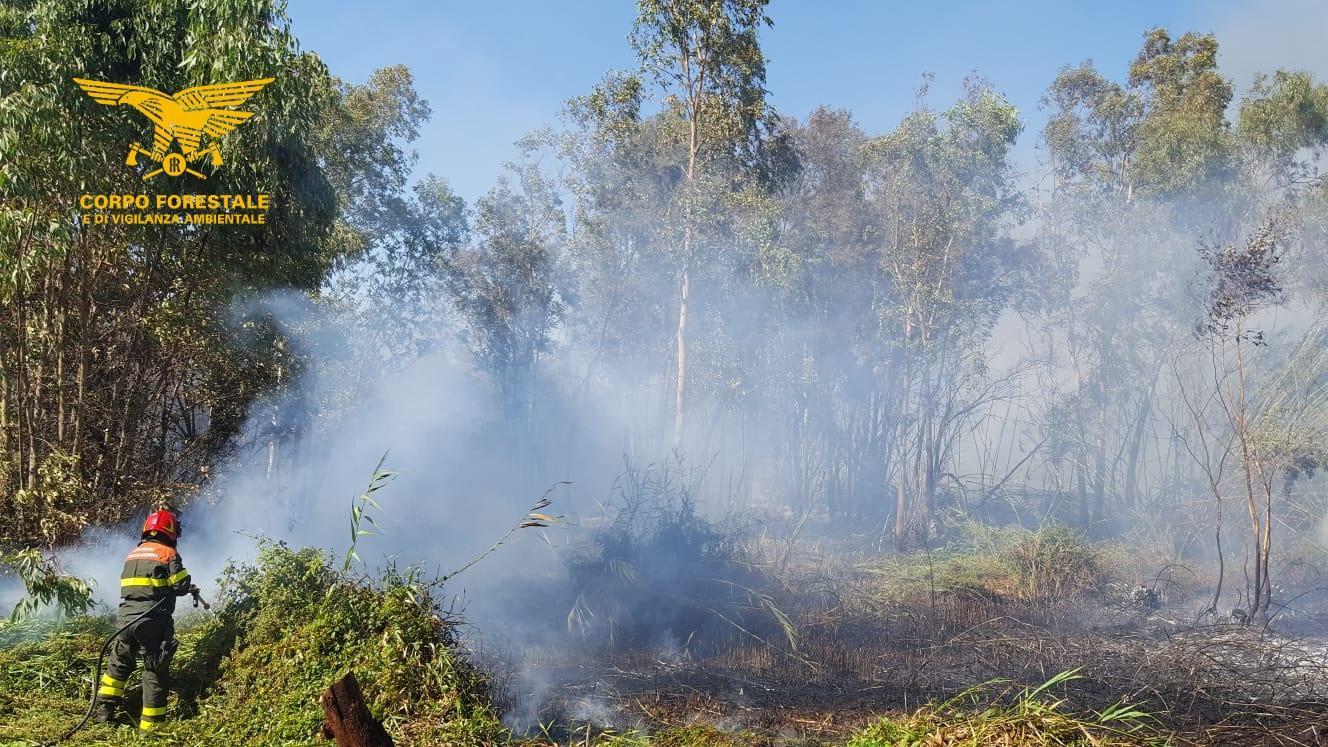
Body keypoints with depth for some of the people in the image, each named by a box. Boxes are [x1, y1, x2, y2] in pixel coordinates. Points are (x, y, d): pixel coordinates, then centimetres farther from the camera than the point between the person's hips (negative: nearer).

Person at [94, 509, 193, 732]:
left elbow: (132, 585, 18)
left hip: (126, 619, 5)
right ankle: (150, 723, 5)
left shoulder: (133, 554, 17)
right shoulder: (168, 553, -3)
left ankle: (104, 711, 22)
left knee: (119, 665, 24)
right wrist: (190, 588, 15)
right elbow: (181, 585, -8)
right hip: (153, 622, -5)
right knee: (156, 672, 3)